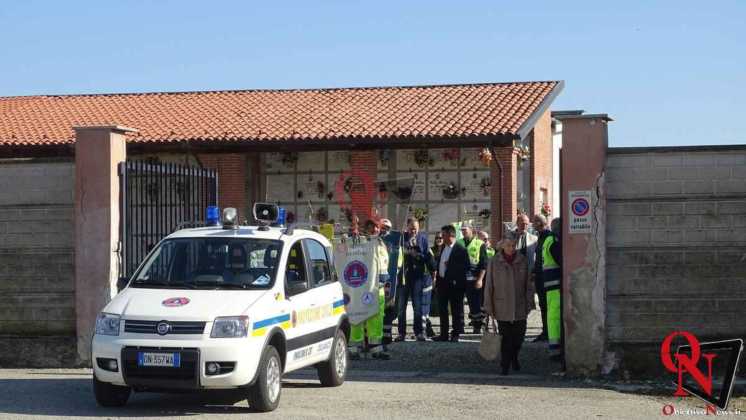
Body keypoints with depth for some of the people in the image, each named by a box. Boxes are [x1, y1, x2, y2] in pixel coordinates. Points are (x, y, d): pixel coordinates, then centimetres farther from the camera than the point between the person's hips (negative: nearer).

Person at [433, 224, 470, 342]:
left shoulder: (460, 249, -11)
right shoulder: (443, 248, 12)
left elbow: (467, 267, -14)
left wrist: (451, 265, -20)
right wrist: (437, 280, 12)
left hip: (454, 284, -8)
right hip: (442, 283, 8)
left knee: (456, 310, 2)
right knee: (442, 310, 11)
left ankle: (455, 335, 8)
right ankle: (444, 334, 19)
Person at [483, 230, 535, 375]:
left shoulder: (523, 261, 2)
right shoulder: (494, 262, -3)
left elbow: (528, 284, 6)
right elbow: (488, 286, 0)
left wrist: (529, 303, 2)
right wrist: (489, 307, -2)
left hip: (520, 307, 2)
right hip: (502, 308, -2)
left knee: (519, 336, 8)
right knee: (505, 338, -1)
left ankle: (514, 358, 34)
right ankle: (505, 365, 8)